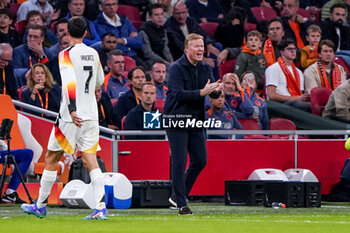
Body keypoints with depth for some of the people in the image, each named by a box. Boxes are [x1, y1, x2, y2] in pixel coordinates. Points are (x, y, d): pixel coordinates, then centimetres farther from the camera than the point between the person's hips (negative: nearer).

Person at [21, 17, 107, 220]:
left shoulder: (66, 54, -10)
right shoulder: (94, 54, 8)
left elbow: (70, 81, -24)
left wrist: (72, 110, -31)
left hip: (72, 117, -5)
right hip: (91, 115, 5)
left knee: (51, 159, 8)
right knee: (91, 160, 1)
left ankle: (40, 206, 17)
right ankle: (101, 208, -12)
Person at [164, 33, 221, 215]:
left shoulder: (205, 68, 9)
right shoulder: (177, 68, -12)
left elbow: (211, 91, 9)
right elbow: (178, 94, -23)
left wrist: (215, 89, -15)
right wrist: (201, 92, -31)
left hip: (196, 120, 7)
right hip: (176, 119, -7)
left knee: (200, 161, 7)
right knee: (179, 162, -8)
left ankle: (178, 195, 22)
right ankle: (181, 203, -3)